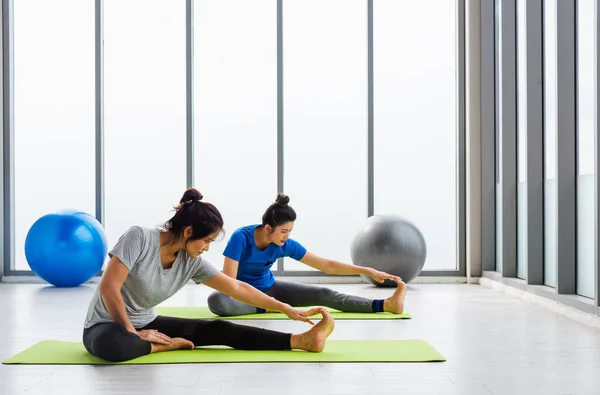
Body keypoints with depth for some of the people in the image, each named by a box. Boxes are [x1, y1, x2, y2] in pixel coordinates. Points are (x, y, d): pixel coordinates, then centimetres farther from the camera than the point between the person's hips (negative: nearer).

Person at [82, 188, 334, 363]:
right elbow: (108, 288, -26)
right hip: (105, 327, -5)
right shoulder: (139, 238, -24)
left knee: (218, 330, -9)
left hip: (147, 324, 6)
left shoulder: (191, 262, -6)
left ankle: (302, 340, -14)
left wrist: (286, 309, -3)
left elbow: (237, 288, -2)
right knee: (113, 345, -45)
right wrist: (132, 333, -20)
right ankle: (164, 346, -17)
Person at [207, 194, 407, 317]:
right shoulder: (241, 237, -31)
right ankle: (264, 308, -25)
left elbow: (327, 265, -13)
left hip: (269, 288, 3)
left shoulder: (286, 245, -17)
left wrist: (369, 271, -17)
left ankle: (384, 304, -22)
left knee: (324, 294, -13)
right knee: (216, 301, -41)